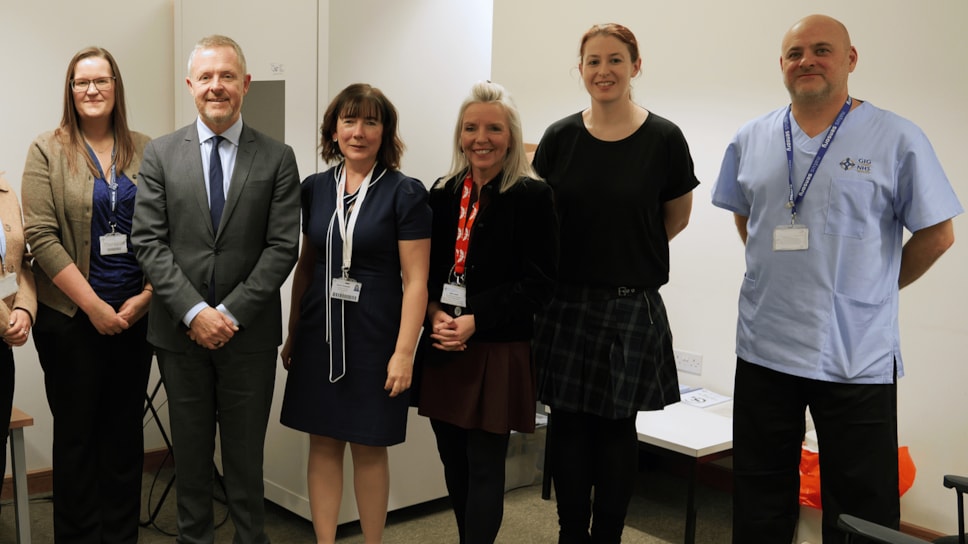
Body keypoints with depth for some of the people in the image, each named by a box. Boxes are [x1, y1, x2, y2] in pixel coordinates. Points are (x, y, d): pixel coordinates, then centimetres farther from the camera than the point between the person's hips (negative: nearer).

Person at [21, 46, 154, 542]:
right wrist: (93, 306, -13)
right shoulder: (48, 151, 0)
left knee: (126, 429, 10)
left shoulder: (145, 152, 5)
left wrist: (146, 297, -8)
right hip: (71, 318, -2)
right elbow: (41, 237, -8)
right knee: (76, 432, 7)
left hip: (135, 314, 2)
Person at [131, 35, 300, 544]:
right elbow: (149, 241, -3)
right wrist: (194, 311, -13)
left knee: (246, 452, 10)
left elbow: (282, 247, -6)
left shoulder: (277, 158, -1)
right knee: (190, 450, 13)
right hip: (180, 329, 1)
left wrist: (232, 312, -13)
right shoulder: (160, 153, 3)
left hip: (249, 331, -1)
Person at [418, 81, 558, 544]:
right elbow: (425, 271, 11)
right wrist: (434, 313, -9)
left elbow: (537, 284, -10)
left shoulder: (532, 196, -6)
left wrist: (474, 320, -17)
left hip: (498, 351, -5)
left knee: (484, 467, 1)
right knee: (454, 464, 13)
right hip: (443, 349, 5)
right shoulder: (444, 194, 9)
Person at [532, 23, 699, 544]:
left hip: (632, 305, -2)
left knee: (616, 424, 7)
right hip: (565, 300, 2)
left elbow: (676, 217, 8)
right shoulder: (560, 138, 1)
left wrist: (628, 252, 11)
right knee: (567, 421, 8)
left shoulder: (663, 138, -5)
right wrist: (593, 252, 8)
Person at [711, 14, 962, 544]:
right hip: (763, 349, 4)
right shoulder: (750, 140, 6)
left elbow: (937, 233, -1)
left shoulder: (897, 140, -6)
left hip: (857, 358, -3)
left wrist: (876, 288, 4)